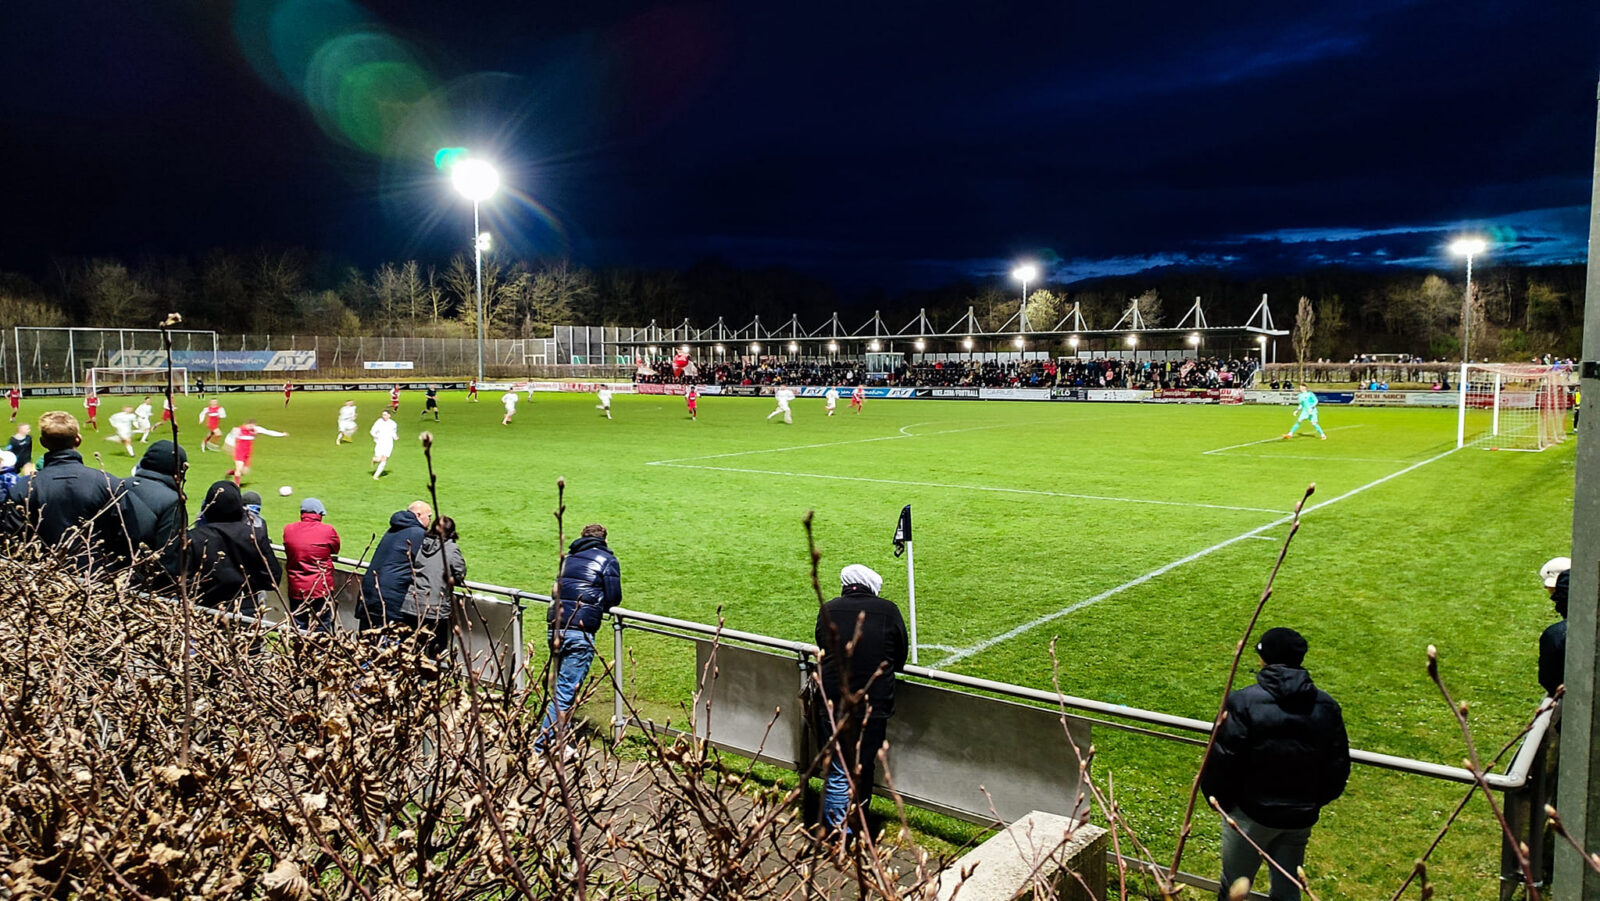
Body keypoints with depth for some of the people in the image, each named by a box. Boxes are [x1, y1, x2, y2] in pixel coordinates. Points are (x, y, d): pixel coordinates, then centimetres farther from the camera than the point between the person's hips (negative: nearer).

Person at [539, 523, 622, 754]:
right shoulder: (607, 561, 1)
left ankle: (558, 738, 25)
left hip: (555, 629, 6)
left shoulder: (569, 558, 18)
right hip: (579, 633, -6)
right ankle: (543, 744, -6)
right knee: (566, 692, -3)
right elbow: (614, 599, -3)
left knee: (561, 686, 18)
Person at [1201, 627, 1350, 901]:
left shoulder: (1243, 702, -18)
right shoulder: (1326, 706, -3)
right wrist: (1315, 801, 18)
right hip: (1301, 817, 5)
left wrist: (1218, 799, 0)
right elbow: (1338, 765, 3)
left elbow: (1222, 761, -18)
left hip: (1252, 815, -4)